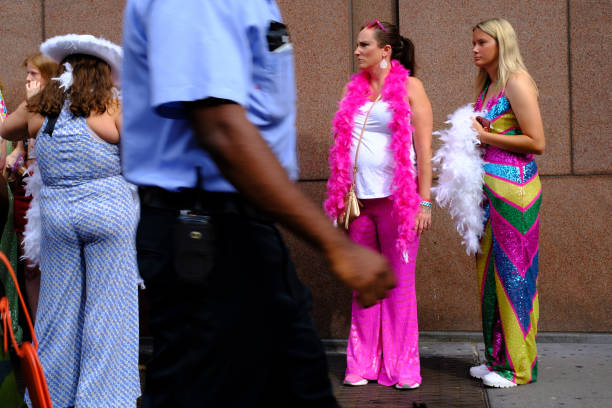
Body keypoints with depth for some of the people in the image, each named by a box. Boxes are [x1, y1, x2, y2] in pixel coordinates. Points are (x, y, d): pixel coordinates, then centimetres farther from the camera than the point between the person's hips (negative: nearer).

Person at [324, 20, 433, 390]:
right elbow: (343, 148, 15)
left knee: (400, 284, 1)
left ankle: (401, 367, 8)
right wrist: (339, 198, 8)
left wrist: (425, 202, -10)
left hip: (397, 200, -4)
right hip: (358, 200, 4)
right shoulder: (354, 90, 13)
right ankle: (363, 364, 12)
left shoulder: (409, 87, 1)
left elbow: (424, 148, -3)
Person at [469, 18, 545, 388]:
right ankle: (497, 357, 19)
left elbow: (536, 142, -15)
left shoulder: (516, 82, -8)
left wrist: (486, 136, -13)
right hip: (488, 188, 9)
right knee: (490, 270, 10)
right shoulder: (488, 87, 17)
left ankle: (519, 365, 5)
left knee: (513, 271, -4)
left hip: (513, 188, -8)